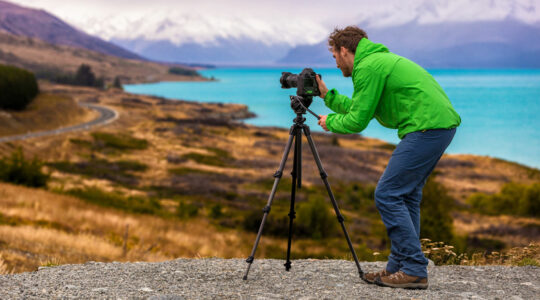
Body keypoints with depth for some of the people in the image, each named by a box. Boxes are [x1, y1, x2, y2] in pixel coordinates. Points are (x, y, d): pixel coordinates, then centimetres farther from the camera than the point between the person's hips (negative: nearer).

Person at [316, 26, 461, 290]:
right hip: (443, 124, 10)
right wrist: (327, 95, 33)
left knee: (387, 194, -7)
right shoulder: (381, 60, 24)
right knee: (405, 194, 15)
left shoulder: (368, 66, -8)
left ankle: (415, 270, -6)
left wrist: (330, 122, 11)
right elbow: (361, 108, 28)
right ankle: (400, 267, 17)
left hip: (426, 127, -10)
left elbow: (358, 121, -8)